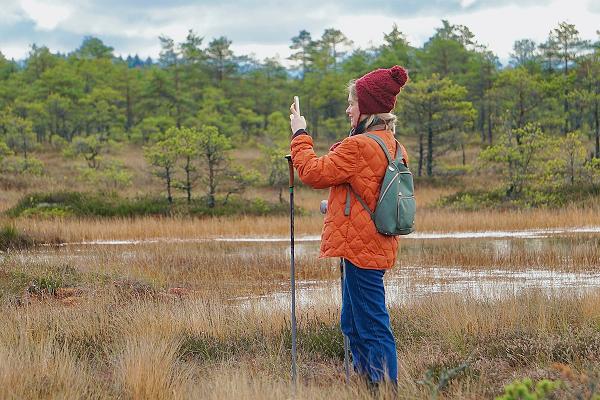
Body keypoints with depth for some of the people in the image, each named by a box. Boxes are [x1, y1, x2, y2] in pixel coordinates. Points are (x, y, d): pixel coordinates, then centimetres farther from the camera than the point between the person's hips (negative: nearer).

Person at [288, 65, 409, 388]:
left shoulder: (359, 146, -17)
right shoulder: (393, 147, 13)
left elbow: (314, 173, -12)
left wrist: (300, 135, -1)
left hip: (360, 248, -10)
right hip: (379, 248, 10)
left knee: (372, 326, -6)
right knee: (353, 326, 18)